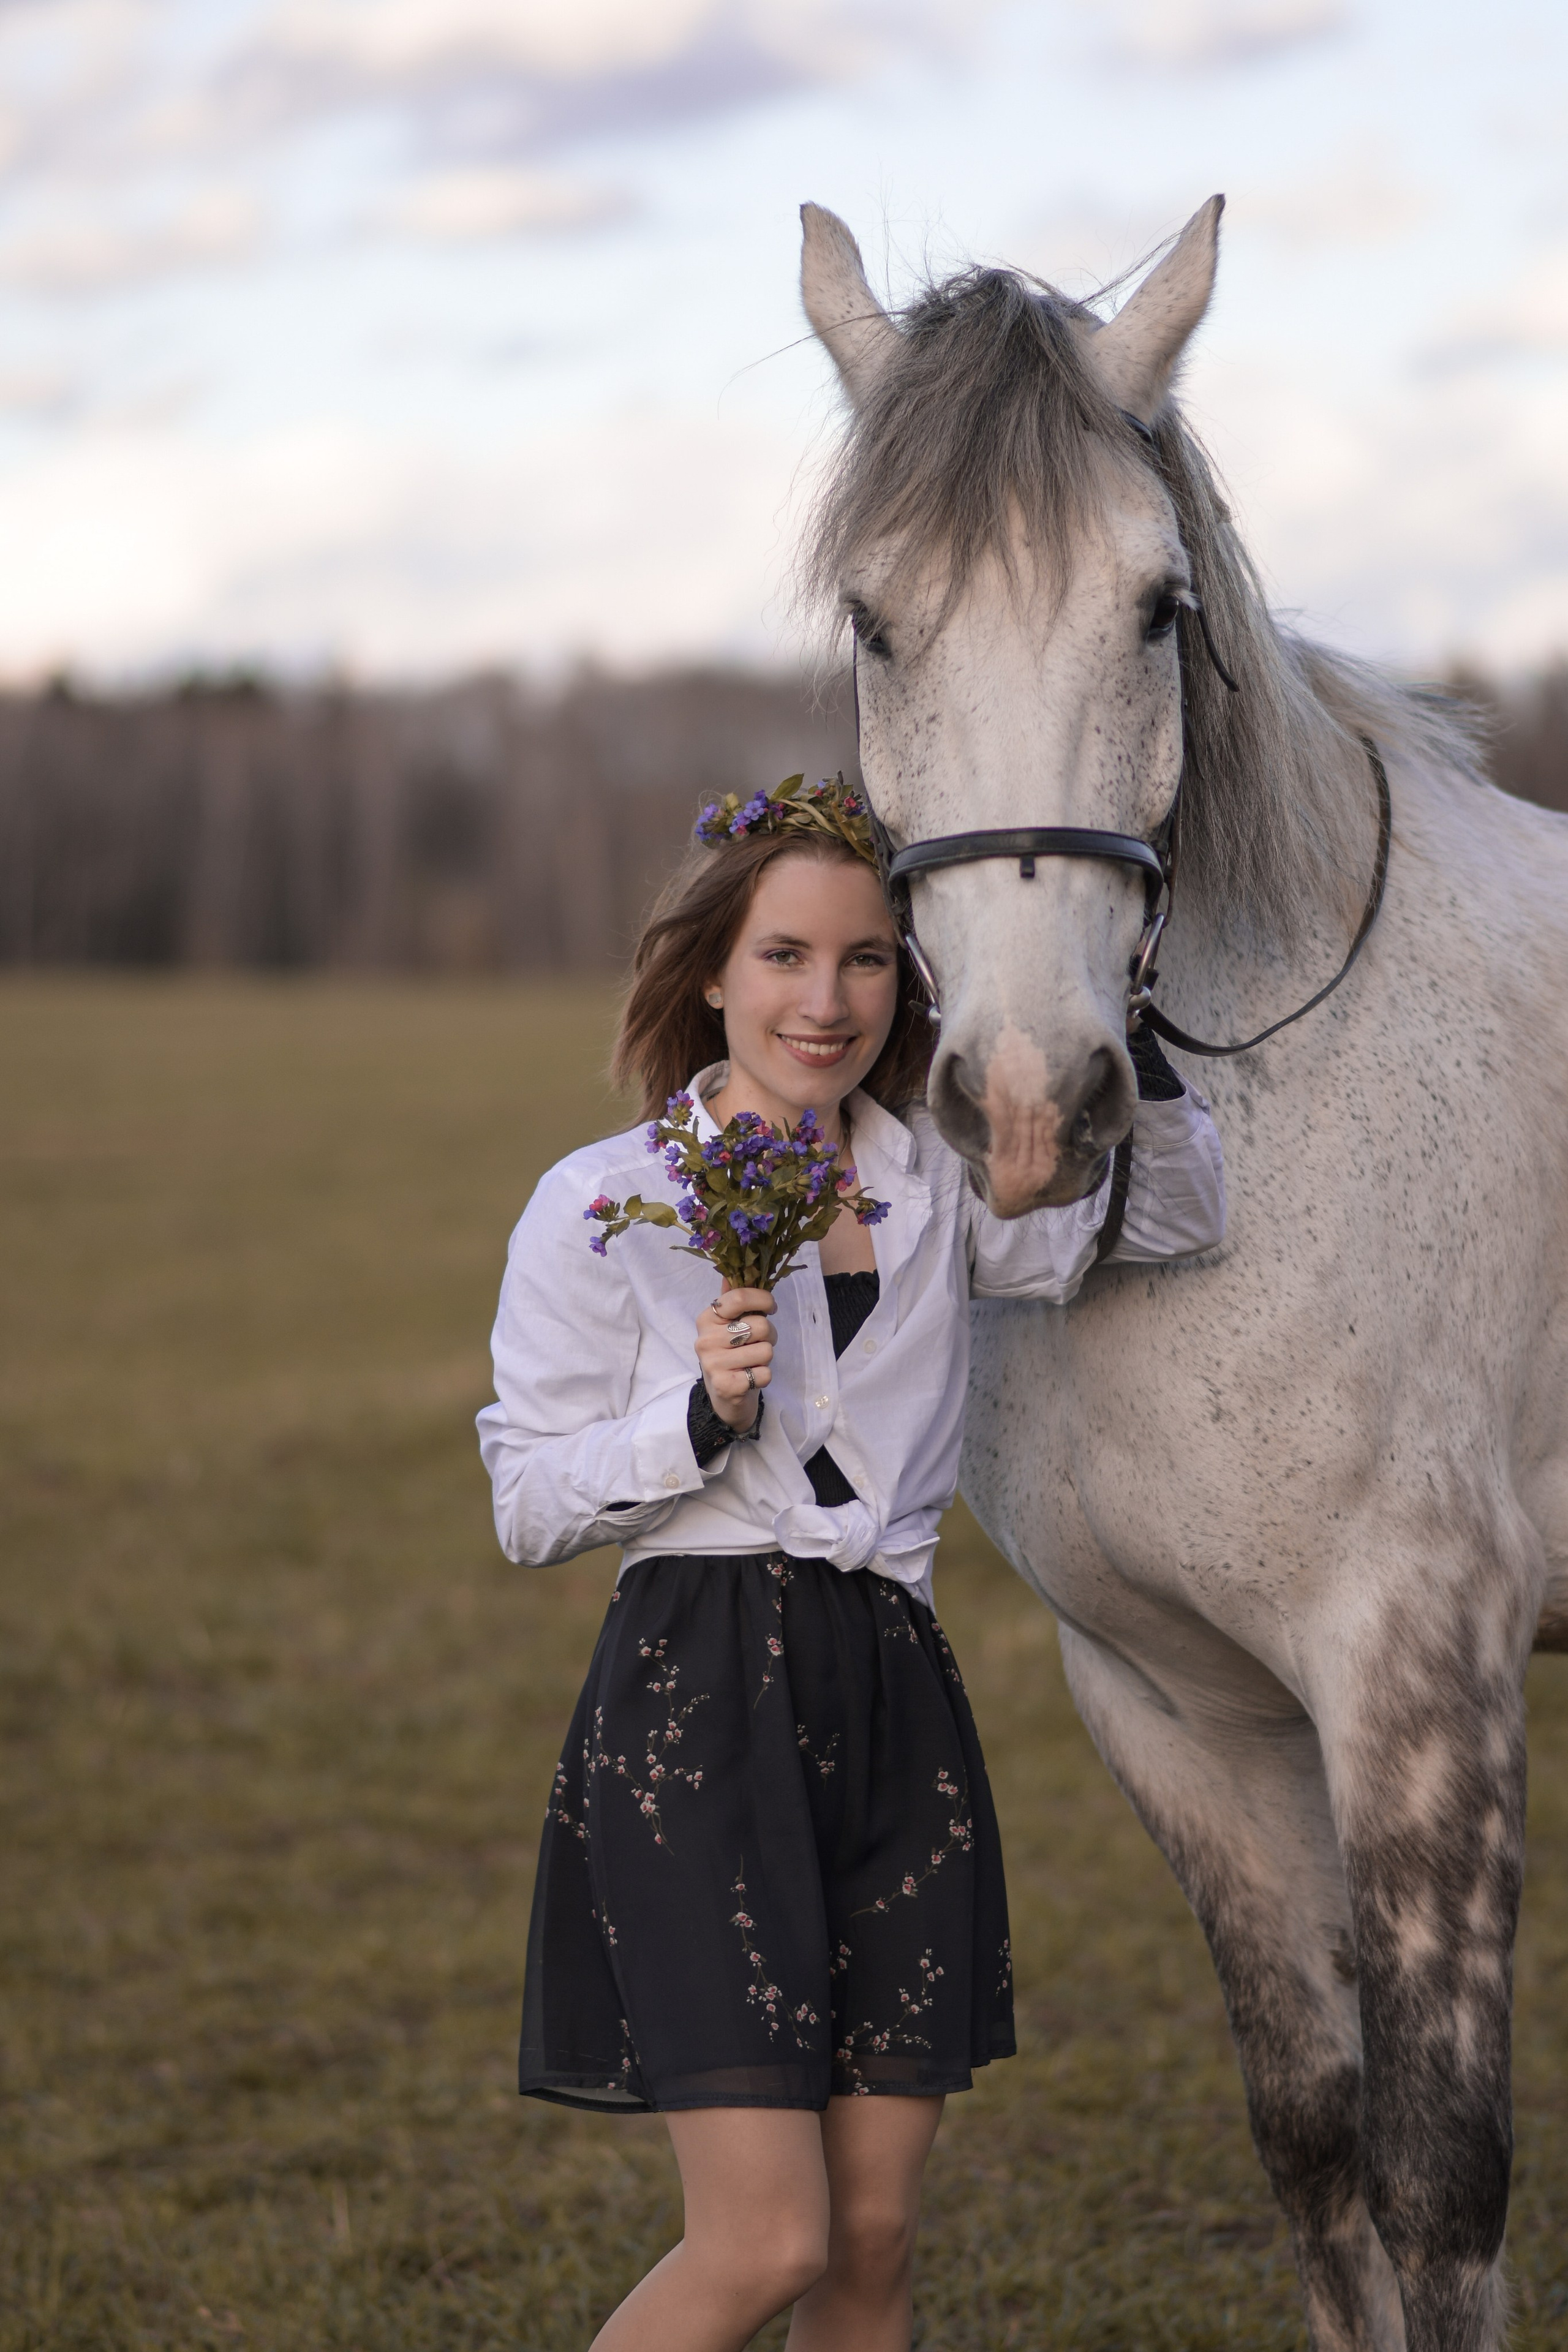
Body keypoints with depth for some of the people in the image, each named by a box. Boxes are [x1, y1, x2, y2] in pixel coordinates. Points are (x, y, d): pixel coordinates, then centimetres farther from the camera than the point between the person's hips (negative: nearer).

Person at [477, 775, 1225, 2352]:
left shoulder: (941, 1190, 11)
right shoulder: (605, 1205, -1)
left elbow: (1171, 1222, 10)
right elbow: (528, 1508, 0)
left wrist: (1132, 1047, -6)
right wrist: (700, 1416, -17)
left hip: (898, 1705, 5)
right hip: (697, 1704, -5)